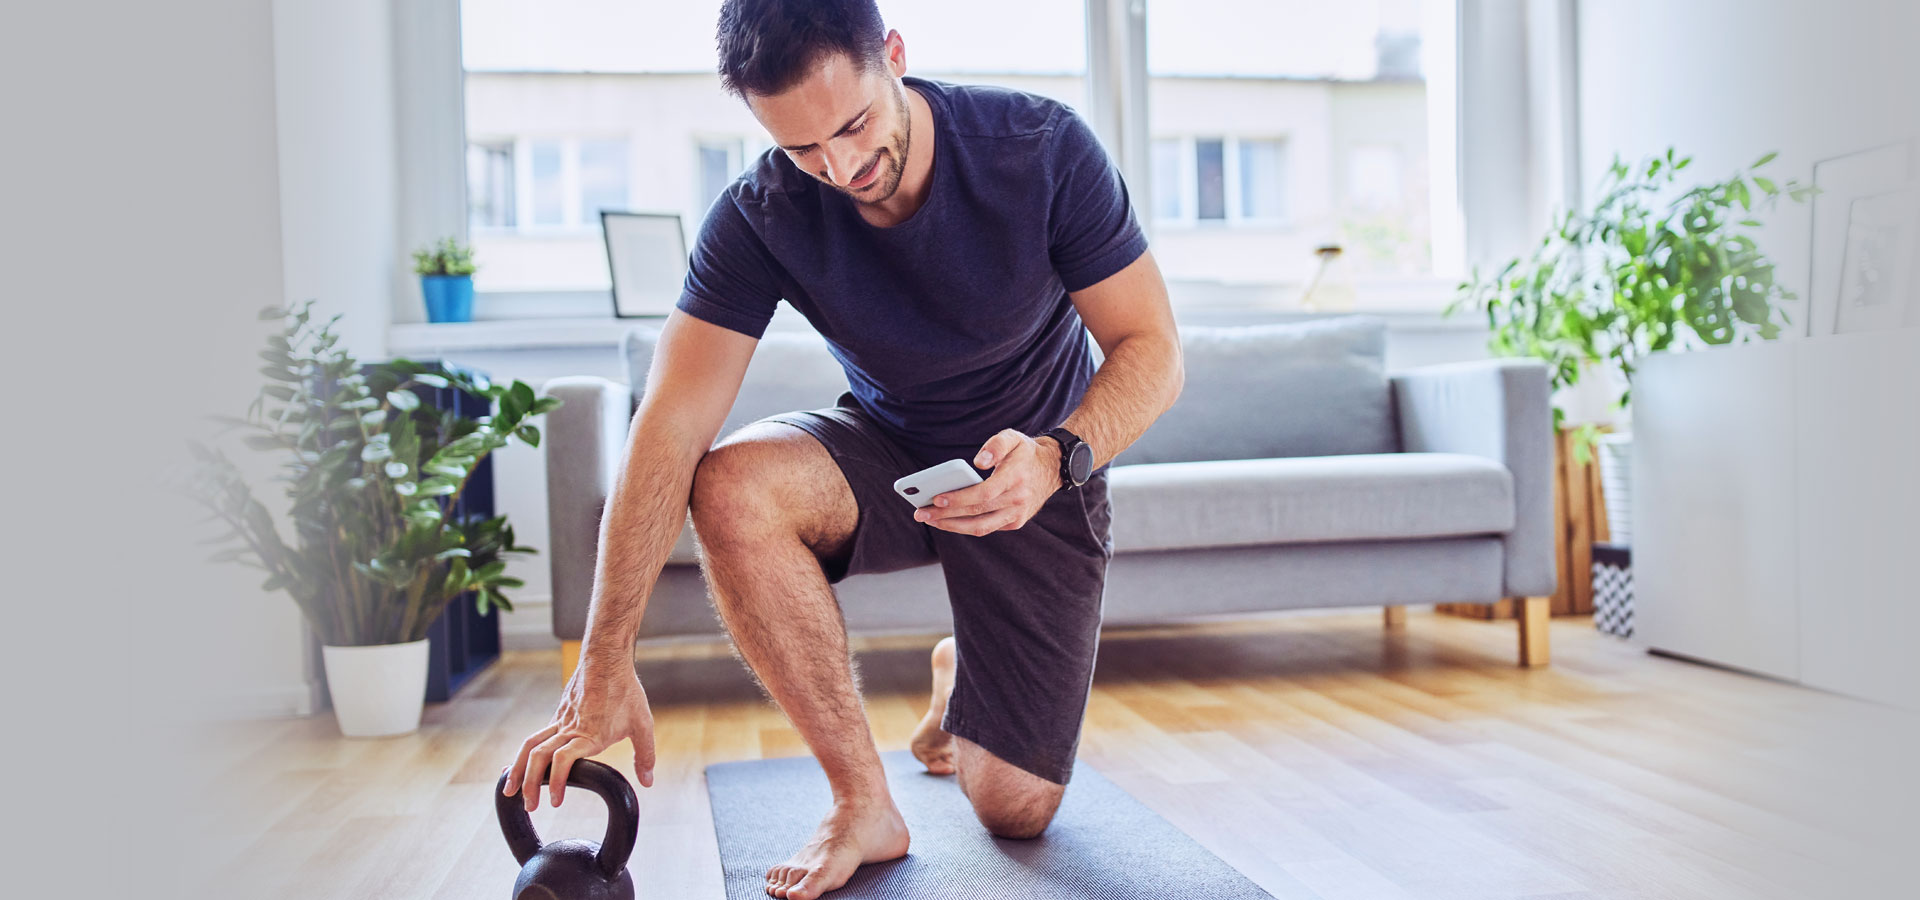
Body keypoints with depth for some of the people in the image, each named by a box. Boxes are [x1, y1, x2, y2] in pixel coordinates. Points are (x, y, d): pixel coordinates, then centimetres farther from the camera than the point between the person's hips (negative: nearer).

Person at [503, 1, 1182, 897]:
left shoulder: (1041, 148, -23)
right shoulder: (759, 217, -20)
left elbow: (1152, 351, -18)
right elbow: (671, 428, -26)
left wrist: (1057, 457, -39)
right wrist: (604, 667, -32)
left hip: (1036, 465, -1)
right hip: (885, 446, 1)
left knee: (1014, 810, -7)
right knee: (731, 488, -34)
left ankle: (959, 671, 31)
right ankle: (863, 803, -17)